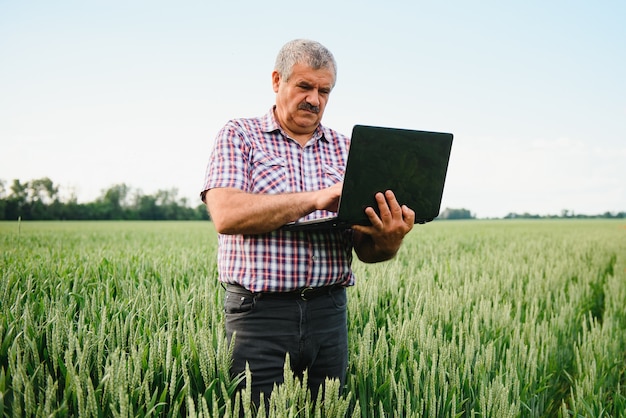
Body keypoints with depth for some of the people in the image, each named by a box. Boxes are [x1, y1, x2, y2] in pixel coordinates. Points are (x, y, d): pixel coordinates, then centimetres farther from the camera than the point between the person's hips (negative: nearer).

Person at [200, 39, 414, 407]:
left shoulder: (345, 149, 12)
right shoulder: (240, 136, 3)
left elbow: (365, 249, 7)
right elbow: (226, 215, -16)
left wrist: (388, 241, -17)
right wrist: (317, 198, -20)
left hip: (329, 311, 4)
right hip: (259, 311, -3)